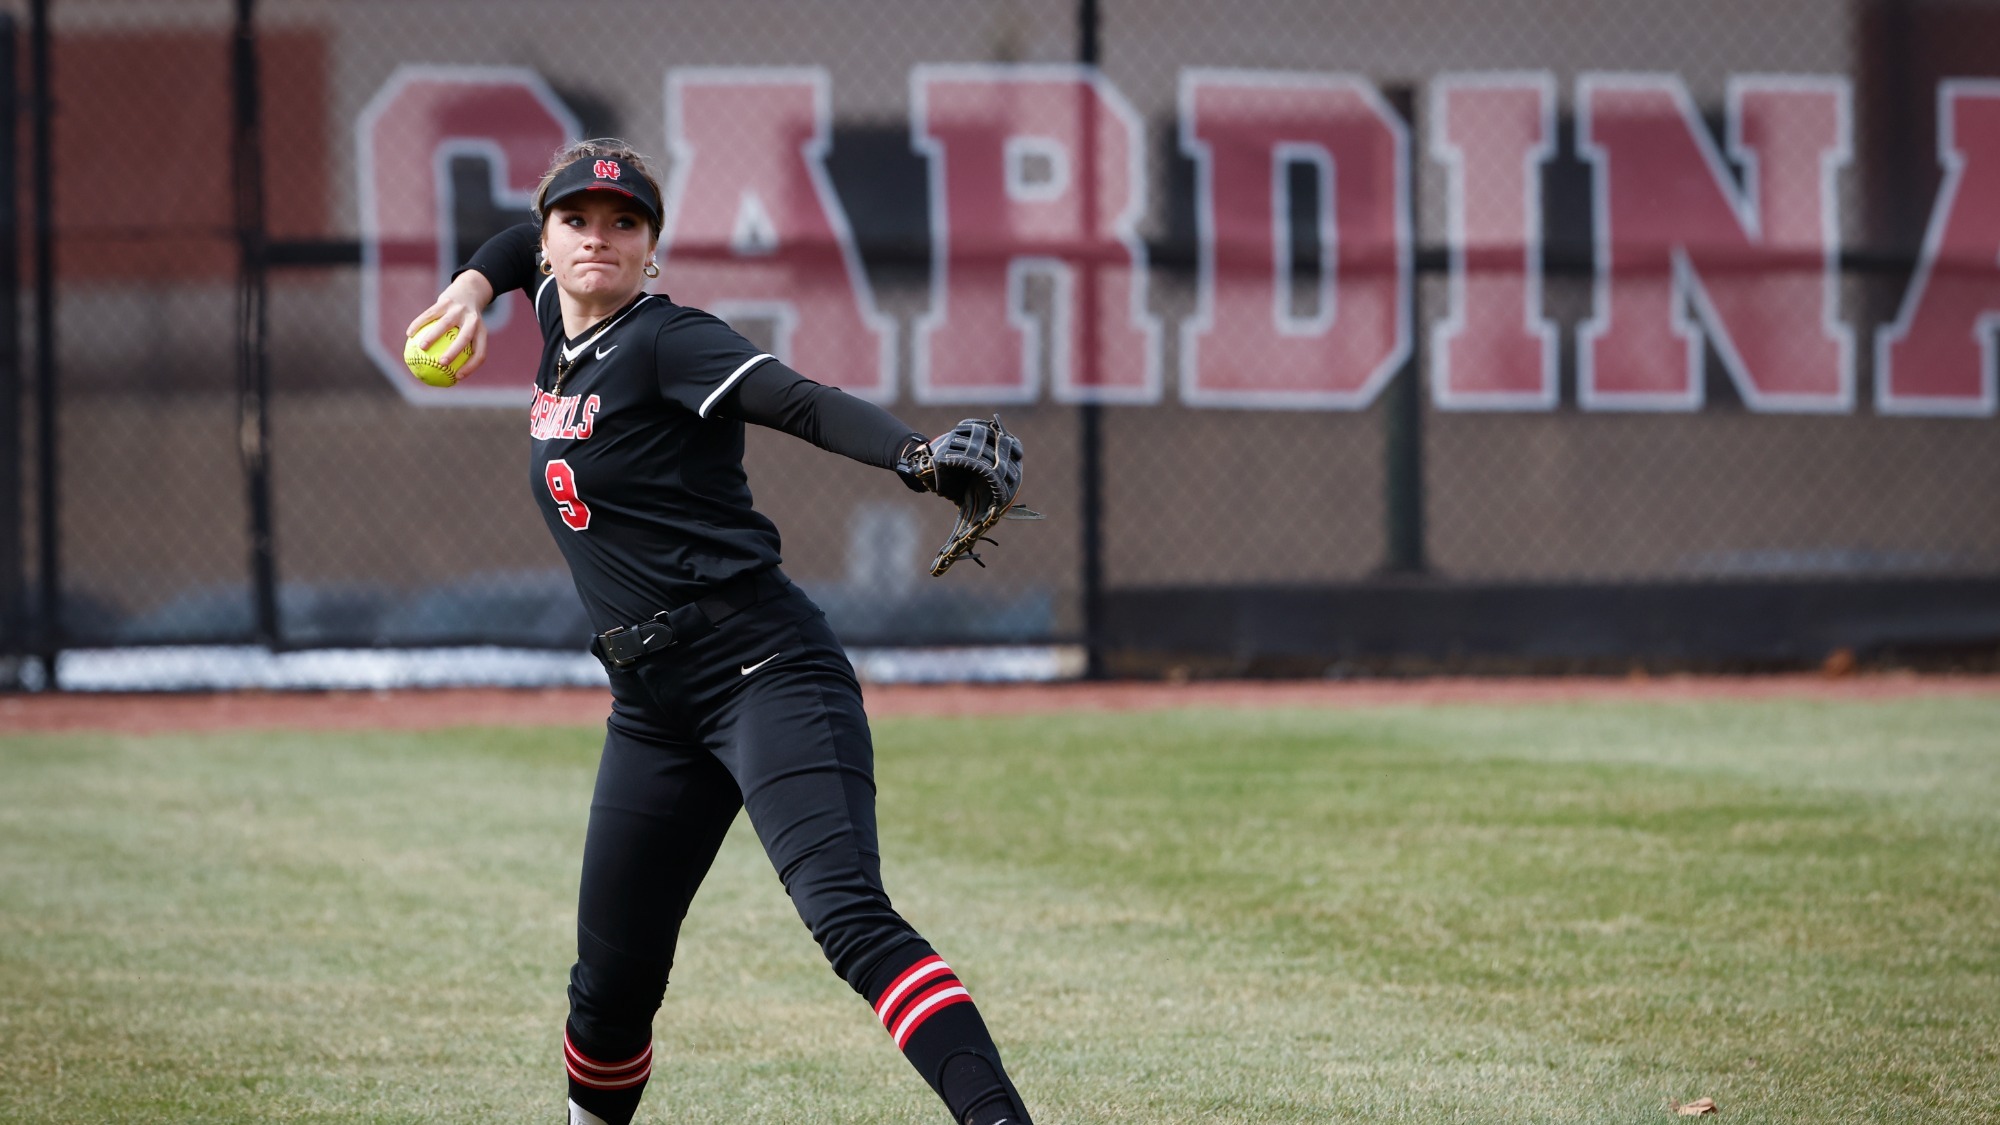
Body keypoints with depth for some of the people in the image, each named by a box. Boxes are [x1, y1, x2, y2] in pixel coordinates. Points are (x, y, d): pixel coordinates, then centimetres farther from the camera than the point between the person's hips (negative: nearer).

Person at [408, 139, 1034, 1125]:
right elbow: (523, 245, 39)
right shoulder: (562, 328, 16)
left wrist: (922, 456, -42)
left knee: (846, 913, -27)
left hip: (763, 670, -8)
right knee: (611, 985, 10)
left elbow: (806, 405, -24)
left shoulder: (666, 342, -8)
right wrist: (470, 288, 18)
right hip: (652, 703, 8)